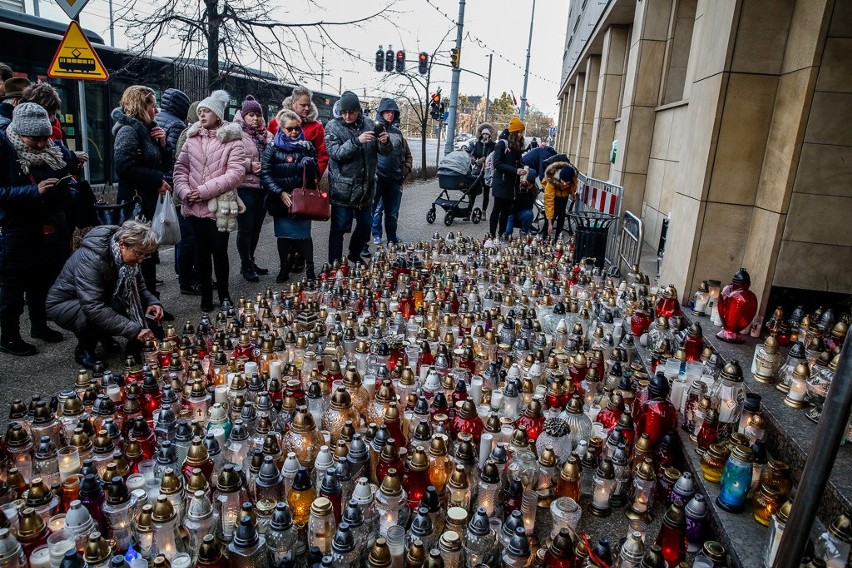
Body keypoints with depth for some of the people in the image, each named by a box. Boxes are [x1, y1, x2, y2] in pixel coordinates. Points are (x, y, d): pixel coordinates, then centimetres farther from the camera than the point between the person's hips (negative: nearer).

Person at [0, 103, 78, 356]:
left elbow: (70, 190, 12)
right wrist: (34, 191, -24)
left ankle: (39, 326, 35)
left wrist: (67, 190, -10)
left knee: (44, 283, 17)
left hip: (52, 231, 5)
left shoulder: (57, 151, 4)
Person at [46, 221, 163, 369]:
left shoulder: (127, 256, -13)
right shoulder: (90, 259, -35)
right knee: (96, 318, -38)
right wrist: (134, 329, -47)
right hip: (64, 304, -7)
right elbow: (94, 308, -43)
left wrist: (152, 301, -23)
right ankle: (84, 351, -6)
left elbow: (139, 286, 0)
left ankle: (105, 335, 9)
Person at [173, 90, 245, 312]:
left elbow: (235, 173, -14)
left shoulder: (232, 140, -4)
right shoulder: (192, 137, 10)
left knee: (219, 251, 1)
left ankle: (223, 293, 20)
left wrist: (204, 191, -16)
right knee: (202, 252, 10)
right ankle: (206, 295, 21)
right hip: (195, 207, 4)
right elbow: (181, 167, 9)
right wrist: (184, 191, -10)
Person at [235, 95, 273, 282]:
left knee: (256, 228, 15)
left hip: (263, 187, 6)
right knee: (245, 228, 2)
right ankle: (246, 266, 13)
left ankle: (250, 262, 29)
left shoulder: (265, 135, 12)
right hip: (245, 188, -6)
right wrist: (249, 165, -19)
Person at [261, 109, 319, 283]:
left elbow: (316, 172, 11)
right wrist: (280, 193, -16)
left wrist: (310, 164, -11)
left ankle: (310, 269, 9)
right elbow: (265, 174, -7)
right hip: (281, 199, 0)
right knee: (283, 234, 8)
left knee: (304, 233, 0)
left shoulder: (307, 146, 5)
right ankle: (284, 268, 21)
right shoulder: (273, 148, 0)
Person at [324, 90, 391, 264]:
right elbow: (335, 153, -19)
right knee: (339, 228, 1)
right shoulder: (333, 126, -6)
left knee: (365, 224, 17)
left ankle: (355, 255, 39)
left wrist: (385, 142, -20)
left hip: (366, 187, 5)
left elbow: (385, 152, 4)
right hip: (342, 189, -4)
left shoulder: (368, 124, 4)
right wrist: (357, 141, -31)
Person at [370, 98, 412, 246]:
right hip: (378, 178, -5)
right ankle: (376, 236, 10)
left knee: (393, 212, 11)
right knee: (376, 209, -2)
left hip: (395, 180, 5)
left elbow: (407, 154, 22)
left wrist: (406, 170, 12)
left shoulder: (397, 132, 17)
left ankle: (392, 240, 21)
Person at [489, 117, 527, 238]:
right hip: (501, 184, -7)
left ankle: (501, 235, 15)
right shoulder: (502, 144, -8)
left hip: (512, 184, 7)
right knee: (497, 209, -3)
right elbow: (497, 164, -15)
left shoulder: (518, 147, 12)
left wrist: (521, 169, -5)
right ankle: (491, 235, 3)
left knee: (507, 210, 8)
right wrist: (515, 170, -22)